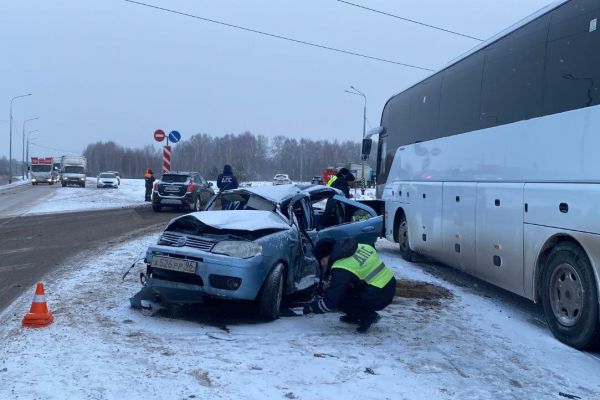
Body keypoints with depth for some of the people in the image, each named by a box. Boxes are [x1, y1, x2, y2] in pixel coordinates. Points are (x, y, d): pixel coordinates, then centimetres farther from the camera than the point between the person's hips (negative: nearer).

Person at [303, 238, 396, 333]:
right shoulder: (358, 248, 6)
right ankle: (354, 316, 19)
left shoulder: (341, 269, -18)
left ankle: (368, 317, 0)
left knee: (339, 299, -4)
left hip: (379, 297, -9)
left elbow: (330, 303, -13)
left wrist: (312, 307, 3)